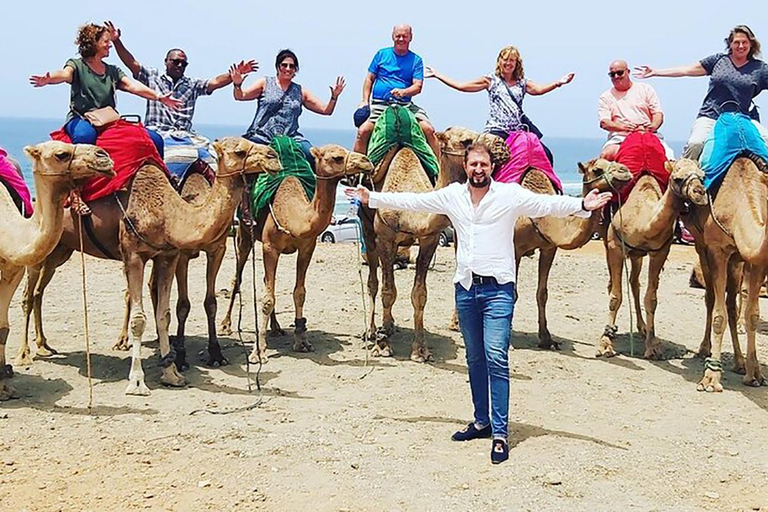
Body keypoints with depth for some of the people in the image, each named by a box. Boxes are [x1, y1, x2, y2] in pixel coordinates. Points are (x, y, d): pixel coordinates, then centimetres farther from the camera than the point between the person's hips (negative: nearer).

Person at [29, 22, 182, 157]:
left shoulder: (113, 71, 21)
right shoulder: (77, 65, 6)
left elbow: (132, 85, 8)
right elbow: (64, 74, -15)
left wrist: (158, 96, -8)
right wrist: (48, 80, -39)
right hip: (81, 119, -5)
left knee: (155, 139, -12)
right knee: (85, 135, -43)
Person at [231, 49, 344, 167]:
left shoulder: (301, 92, 18)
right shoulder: (265, 83, 13)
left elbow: (326, 110, 17)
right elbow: (240, 96, 2)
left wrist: (334, 97, -2)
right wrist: (237, 85, -20)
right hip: (261, 136, -2)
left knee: (312, 156, -25)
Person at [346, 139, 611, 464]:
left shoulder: (510, 195, -4)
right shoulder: (451, 195, 8)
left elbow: (548, 204, -13)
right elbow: (412, 201, 15)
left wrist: (581, 205, -29)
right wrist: (370, 198, 16)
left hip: (498, 288, -5)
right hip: (465, 287, 5)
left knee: (496, 359, -11)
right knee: (475, 358, 14)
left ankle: (500, 433, -7)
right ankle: (482, 422, 26)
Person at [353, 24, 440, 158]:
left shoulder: (416, 60, 10)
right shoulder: (382, 54, 11)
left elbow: (418, 86, 0)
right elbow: (369, 79, 14)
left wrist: (403, 92, -21)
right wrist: (365, 101, 2)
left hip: (406, 105, 0)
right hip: (379, 104, 0)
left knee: (428, 129, -17)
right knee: (363, 130, -24)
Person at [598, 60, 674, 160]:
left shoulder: (645, 89, 19)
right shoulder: (606, 97, 17)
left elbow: (658, 113, 12)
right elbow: (604, 123, 1)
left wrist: (653, 126, -14)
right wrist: (623, 127, -20)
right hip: (620, 137, -1)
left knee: (666, 153, -29)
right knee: (606, 154, -35)